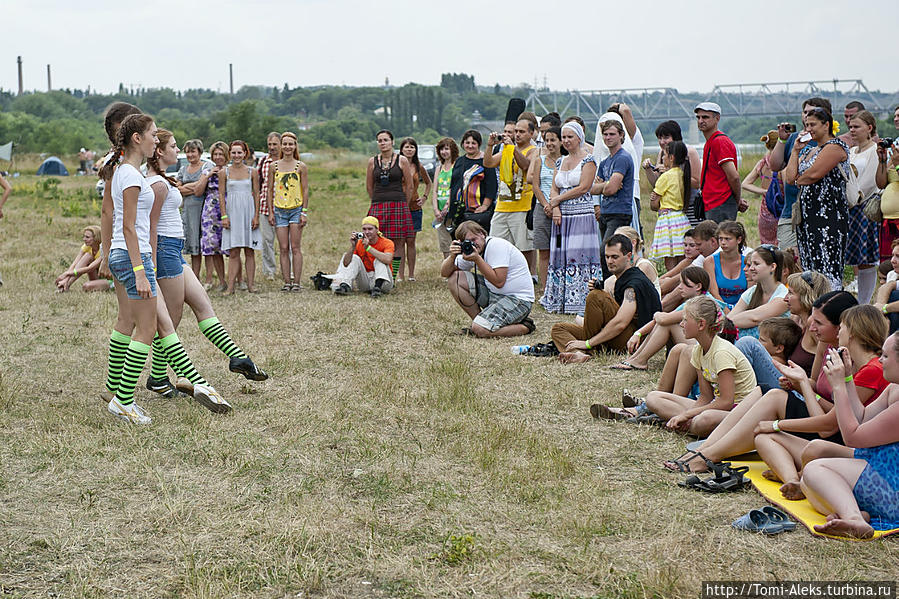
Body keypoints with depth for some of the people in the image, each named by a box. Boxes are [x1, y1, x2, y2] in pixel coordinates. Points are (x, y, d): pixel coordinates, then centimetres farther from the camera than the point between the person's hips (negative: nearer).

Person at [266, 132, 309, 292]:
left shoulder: (301, 166, 2)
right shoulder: (273, 166, 7)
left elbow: (305, 190, 1)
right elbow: (270, 190, 10)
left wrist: (304, 212, -4)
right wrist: (271, 212, 4)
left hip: (296, 209, -2)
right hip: (279, 210, 2)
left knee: (295, 248, -3)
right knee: (283, 248, 1)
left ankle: (296, 281, 0)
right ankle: (286, 282, 5)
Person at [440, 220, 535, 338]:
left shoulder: (496, 245, -18)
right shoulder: (469, 249, 6)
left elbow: (499, 282, -25)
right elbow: (444, 273, 5)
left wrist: (477, 259, -25)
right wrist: (452, 256, -15)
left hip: (518, 299, -8)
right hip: (493, 293, 8)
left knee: (480, 330, -26)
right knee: (454, 278, 0)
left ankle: (525, 327, -3)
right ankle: (478, 321, 6)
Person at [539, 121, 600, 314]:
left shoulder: (588, 160, -3)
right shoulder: (561, 162, 17)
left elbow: (583, 187, -12)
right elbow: (554, 188, 13)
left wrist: (558, 199, -6)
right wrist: (556, 209, -5)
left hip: (581, 216, -7)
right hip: (562, 218, 7)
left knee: (578, 258, -9)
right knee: (560, 258, 5)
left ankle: (580, 302, -8)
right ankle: (560, 301, 10)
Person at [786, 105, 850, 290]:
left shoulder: (835, 147, -7)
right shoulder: (809, 151, 20)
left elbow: (814, 173, -17)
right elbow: (791, 177, 8)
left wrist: (799, 180, 3)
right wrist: (795, 150, 9)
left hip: (829, 213, -9)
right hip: (807, 213, 9)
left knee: (827, 263, -12)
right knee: (808, 264, 7)